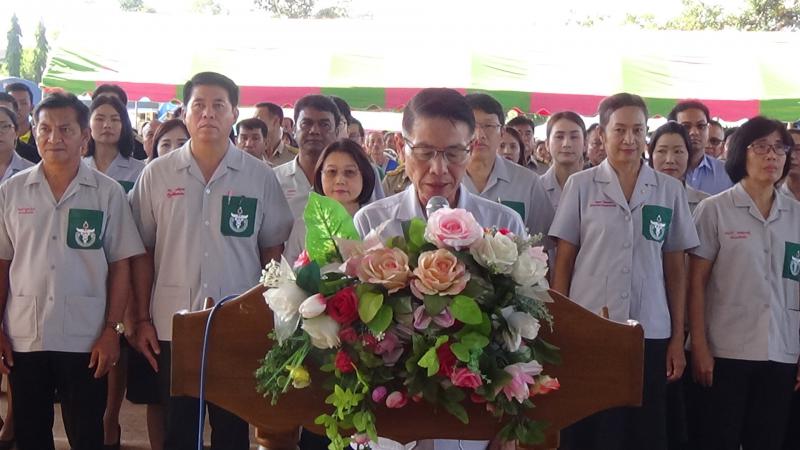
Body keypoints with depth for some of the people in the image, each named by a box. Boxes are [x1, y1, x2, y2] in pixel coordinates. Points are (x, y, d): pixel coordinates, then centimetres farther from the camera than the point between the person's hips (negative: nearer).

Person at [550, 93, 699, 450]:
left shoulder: (670, 190, 6)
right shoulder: (580, 185, 1)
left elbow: (675, 267, 8)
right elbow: (563, 261, 3)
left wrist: (678, 337, 4)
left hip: (651, 333, 2)